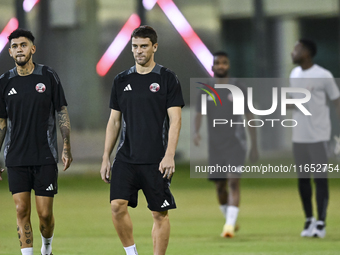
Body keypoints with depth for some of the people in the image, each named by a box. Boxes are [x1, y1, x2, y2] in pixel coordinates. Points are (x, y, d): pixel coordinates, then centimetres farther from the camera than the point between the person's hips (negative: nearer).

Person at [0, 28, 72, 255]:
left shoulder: (48, 76, -1)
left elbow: (62, 113, 3)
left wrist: (67, 149, -3)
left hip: (45, 157, -2)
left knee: (45, 213, -2)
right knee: (22, 211, -3)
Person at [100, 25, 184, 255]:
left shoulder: (167, 79, -1)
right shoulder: (122, 80, 10)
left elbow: (175, 120, -5)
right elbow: (114, 121, 15)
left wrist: (169, 155, -15)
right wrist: (106, 157, 10)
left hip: (156, 160, -3)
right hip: (126, 157, 3)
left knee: (160, 213, 1)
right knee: (117, 205, -12)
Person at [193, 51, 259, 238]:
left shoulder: (238, 88, 2)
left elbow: (249, 116, 6)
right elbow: (199, 113, 2)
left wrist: (254, 145, 4)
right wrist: (196, 131, -20)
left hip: (235, 143, -3)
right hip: (215, 145, 3)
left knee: (233, 181, -18)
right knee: (220, 187, 9)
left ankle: (230, 225, -25)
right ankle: (230, 220, 31)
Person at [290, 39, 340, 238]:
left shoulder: (324, 76, -10)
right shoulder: (294, 74, 10)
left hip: (318, 136, -6)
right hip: (299, 136, 6)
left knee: (321, 178, -6)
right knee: (303, 178, 9)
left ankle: (321, 223, -5)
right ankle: (309, 220, 19)